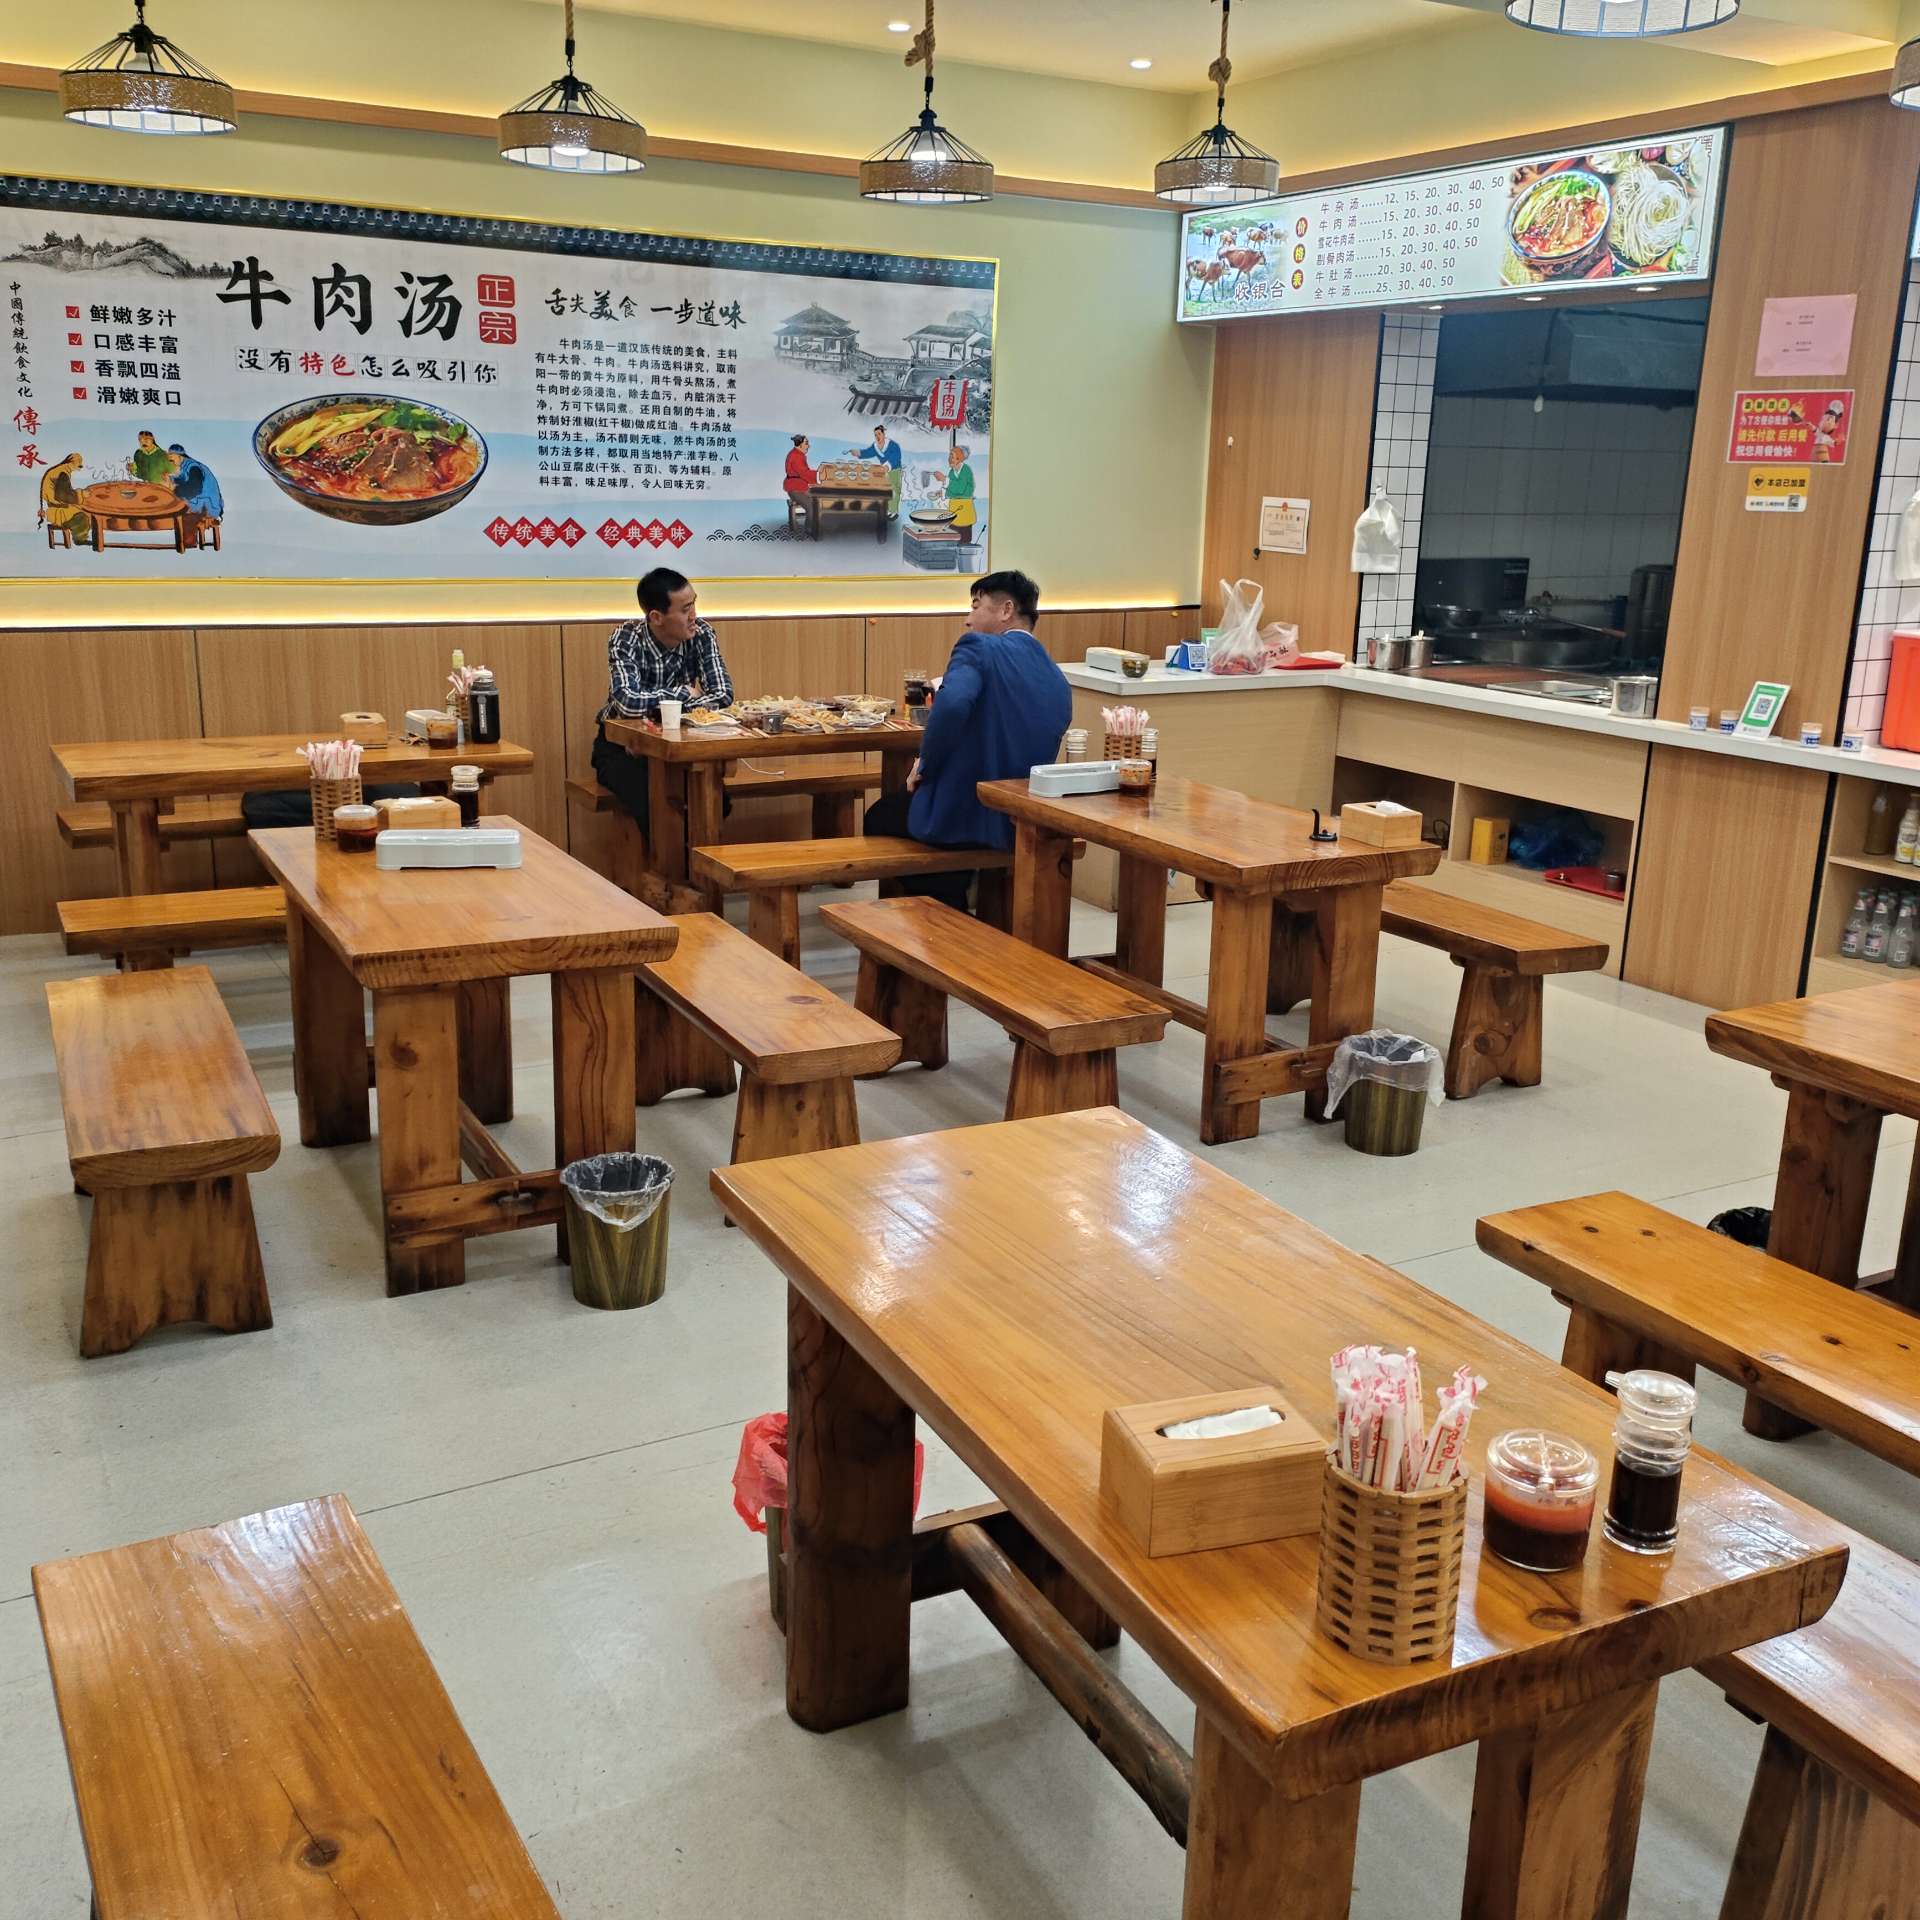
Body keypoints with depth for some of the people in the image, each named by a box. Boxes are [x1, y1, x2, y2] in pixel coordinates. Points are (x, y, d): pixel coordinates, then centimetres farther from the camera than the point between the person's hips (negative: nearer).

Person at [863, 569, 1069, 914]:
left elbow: (951, 704, -34)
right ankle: (954, 906, 32)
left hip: (964, 815, -7)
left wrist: (926, 765, -17)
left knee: (879, 816, 24)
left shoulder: (979, 648, -14)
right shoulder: (1058, 681, 7)